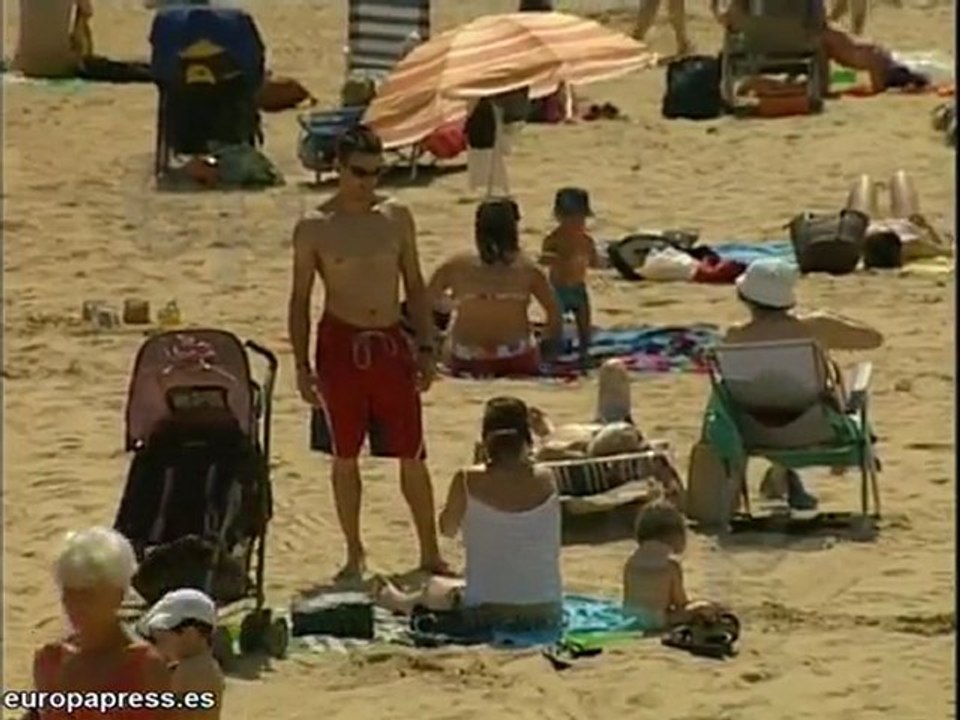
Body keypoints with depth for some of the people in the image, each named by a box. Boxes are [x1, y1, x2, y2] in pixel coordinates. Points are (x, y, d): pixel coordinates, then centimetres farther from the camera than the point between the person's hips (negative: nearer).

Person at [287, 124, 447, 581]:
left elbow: (415, 287, 11)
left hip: (391, 343, 2)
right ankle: (354, 555, 17)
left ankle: (430, 553, 12)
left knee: (412, 455, 2)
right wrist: (301, 364, -4)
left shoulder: (396, 218, 4)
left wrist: (425, 348, 5)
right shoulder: (314, 228, -3)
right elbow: (300, 299, 1)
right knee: (344, 457, 6)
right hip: (341, 345, -2)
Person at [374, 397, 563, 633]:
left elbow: (448, 529, 7)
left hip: (487, 613, -2)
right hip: (546, 614, 2)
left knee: (436, 588, 34)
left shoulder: (468, 481, -12)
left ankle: (403, 602, 65)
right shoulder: (545, 481, -6)